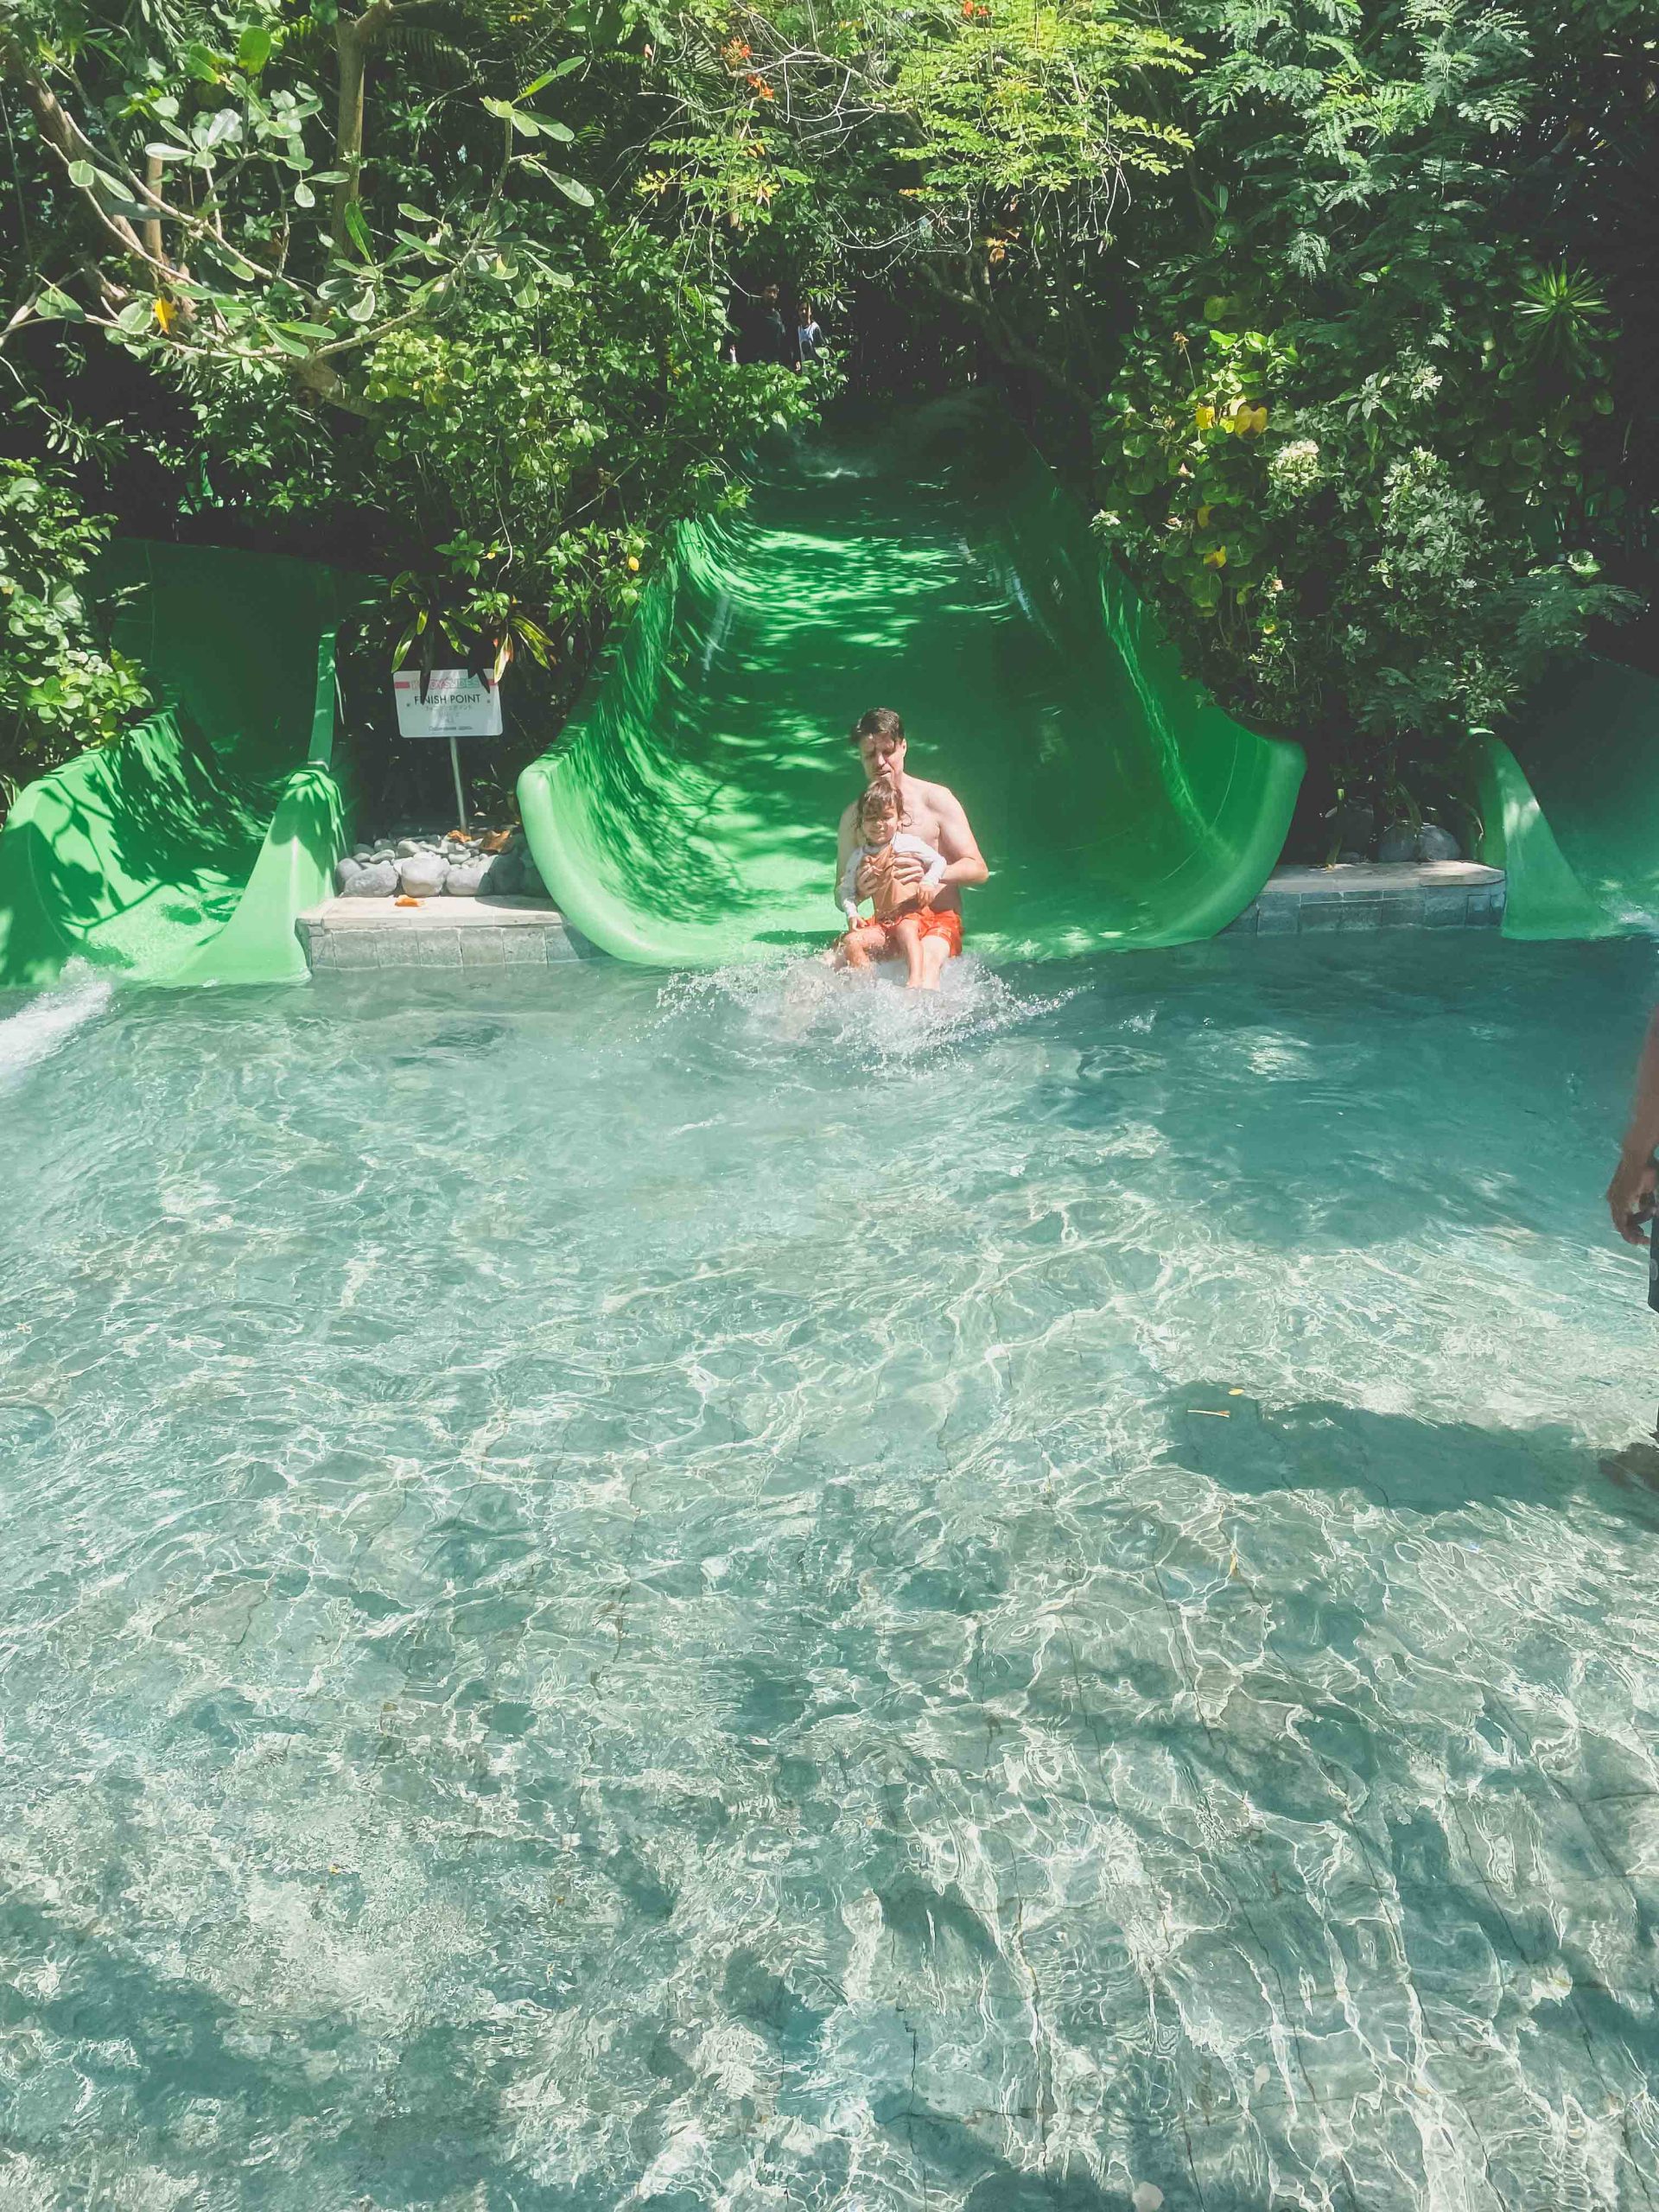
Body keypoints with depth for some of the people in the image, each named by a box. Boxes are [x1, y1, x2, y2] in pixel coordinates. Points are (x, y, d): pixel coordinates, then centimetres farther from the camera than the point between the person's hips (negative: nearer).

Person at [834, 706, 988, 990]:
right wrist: (859, 890, -16)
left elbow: (979, 869, -2)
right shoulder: (853, 816, 10)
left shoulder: (936, 799, 1)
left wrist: (930, 872, -24)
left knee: (927, 957, -38)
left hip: (940, 921, -3)